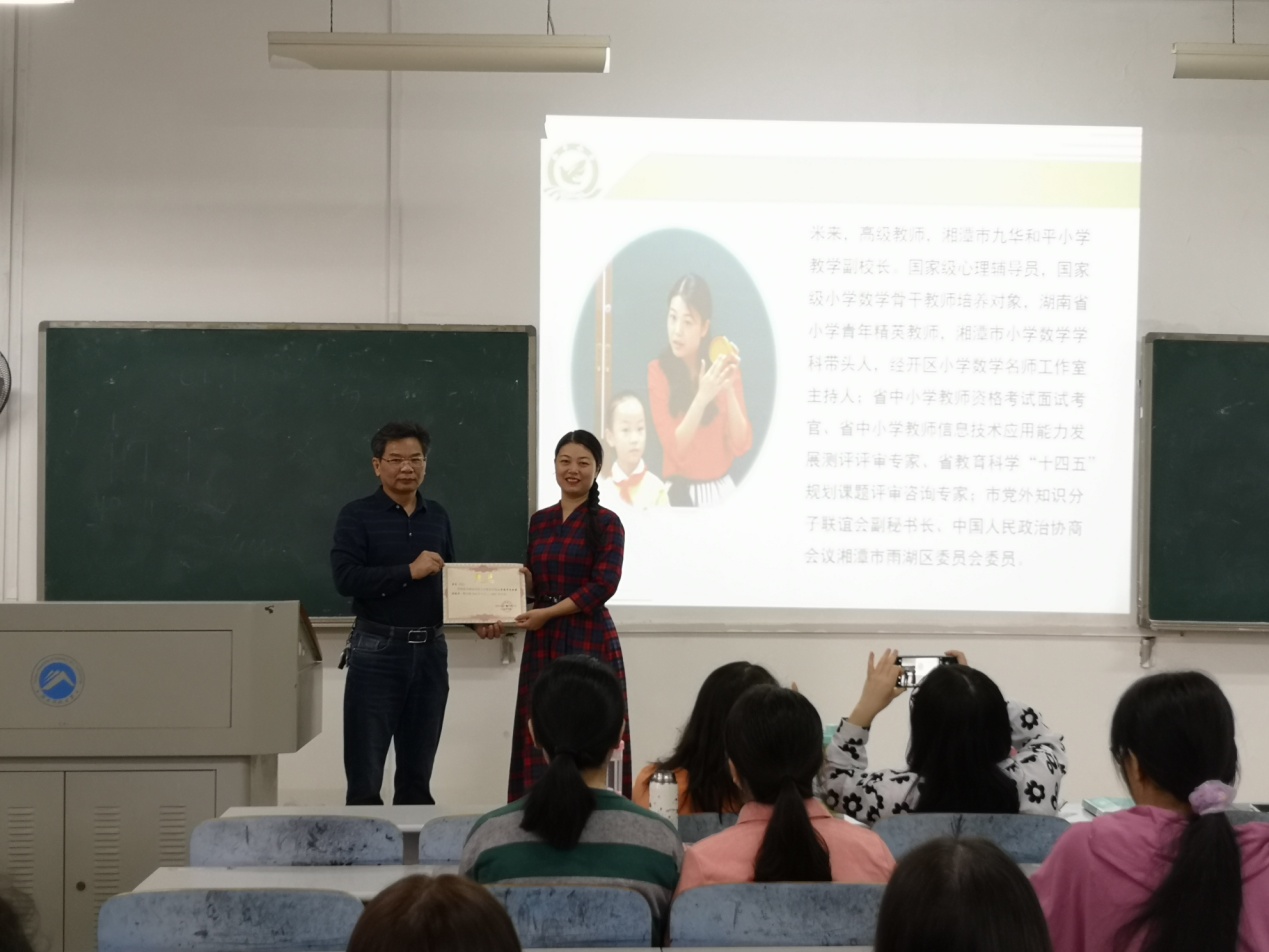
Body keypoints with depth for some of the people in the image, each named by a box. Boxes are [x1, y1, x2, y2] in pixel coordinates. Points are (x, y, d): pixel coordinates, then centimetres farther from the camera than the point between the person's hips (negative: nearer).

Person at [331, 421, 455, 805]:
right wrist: (409, 571, -18)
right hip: (377, 650, -4)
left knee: (418, 773, 11)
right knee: (365, 772, -1)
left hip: (431, 651, 5)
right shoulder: (357, 515, -3)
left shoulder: (437, 515, 12)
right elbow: (345, 578, -15)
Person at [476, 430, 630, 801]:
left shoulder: (606, 523, -4)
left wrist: (547, 613, -14)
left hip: (588, 639, -5)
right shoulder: (540, 521, 12)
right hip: (542, 641, 5)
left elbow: (602, 586, -12)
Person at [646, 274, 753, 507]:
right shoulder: (658, 371, -7)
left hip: (723, 489, 3)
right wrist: (702, 397, -26)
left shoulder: (722, 368, 1)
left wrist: (729, 390, -18)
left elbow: (741, 445, -5)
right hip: (681, 492, -3)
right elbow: (675, 449, -15)